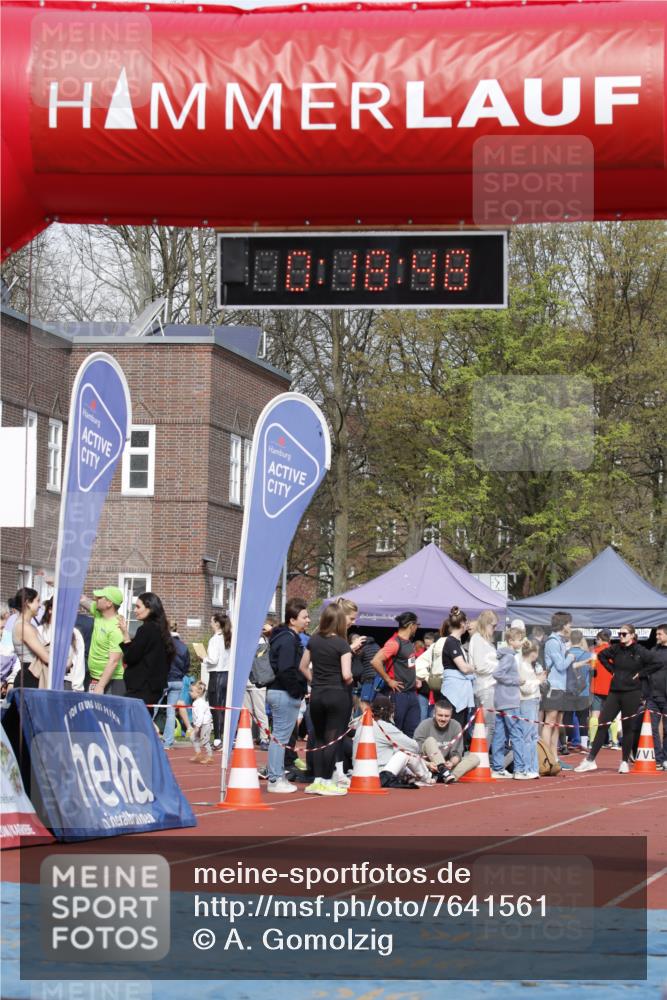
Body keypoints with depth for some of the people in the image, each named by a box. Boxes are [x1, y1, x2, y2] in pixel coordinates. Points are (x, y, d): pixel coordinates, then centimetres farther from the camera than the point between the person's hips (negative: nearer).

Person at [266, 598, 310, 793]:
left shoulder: (287, 637, 17)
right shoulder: (288, 640, -15)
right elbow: (286, 671, -23)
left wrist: (300, 690, 15)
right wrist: (297, 691, -15)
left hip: (277, 691, 11)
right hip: (285, 694, -11)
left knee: (279, 736, 14)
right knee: (280, 736, -6)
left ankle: (278, 777, 21)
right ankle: (275, 780, -3)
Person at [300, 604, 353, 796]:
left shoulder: (314, 640, 4)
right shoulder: (342, 644, -12)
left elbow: (303, 667, 11)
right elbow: (346, 674, -18)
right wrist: (349, 682, 2)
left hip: (317, 694, 5)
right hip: (338, 694, -5)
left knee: (319, 739, 13)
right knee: (332, 739, 0)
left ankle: (318, 780, 11)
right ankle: (327, 782, 1)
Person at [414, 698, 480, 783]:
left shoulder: (455, 726, -1)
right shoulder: (424, 726, -9)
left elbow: (456, 753, -3)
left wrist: (452, 763, -26)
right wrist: (428, 764, -32)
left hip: (445, 765, 4)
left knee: (475, 758, -13)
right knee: (430, 741, -26)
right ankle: (444, 772, -43)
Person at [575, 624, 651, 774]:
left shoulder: (640, 651, -9)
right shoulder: (615, 649, 5)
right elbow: (601, 655, 21)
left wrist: (641, 673, -9)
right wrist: (612, 670, 10)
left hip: (632, 693, -4)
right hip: (614, 692, 4)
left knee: (628, 727, 3)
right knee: (602, 723, 0)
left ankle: (625, 762, 15)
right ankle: (590, 760, 1)